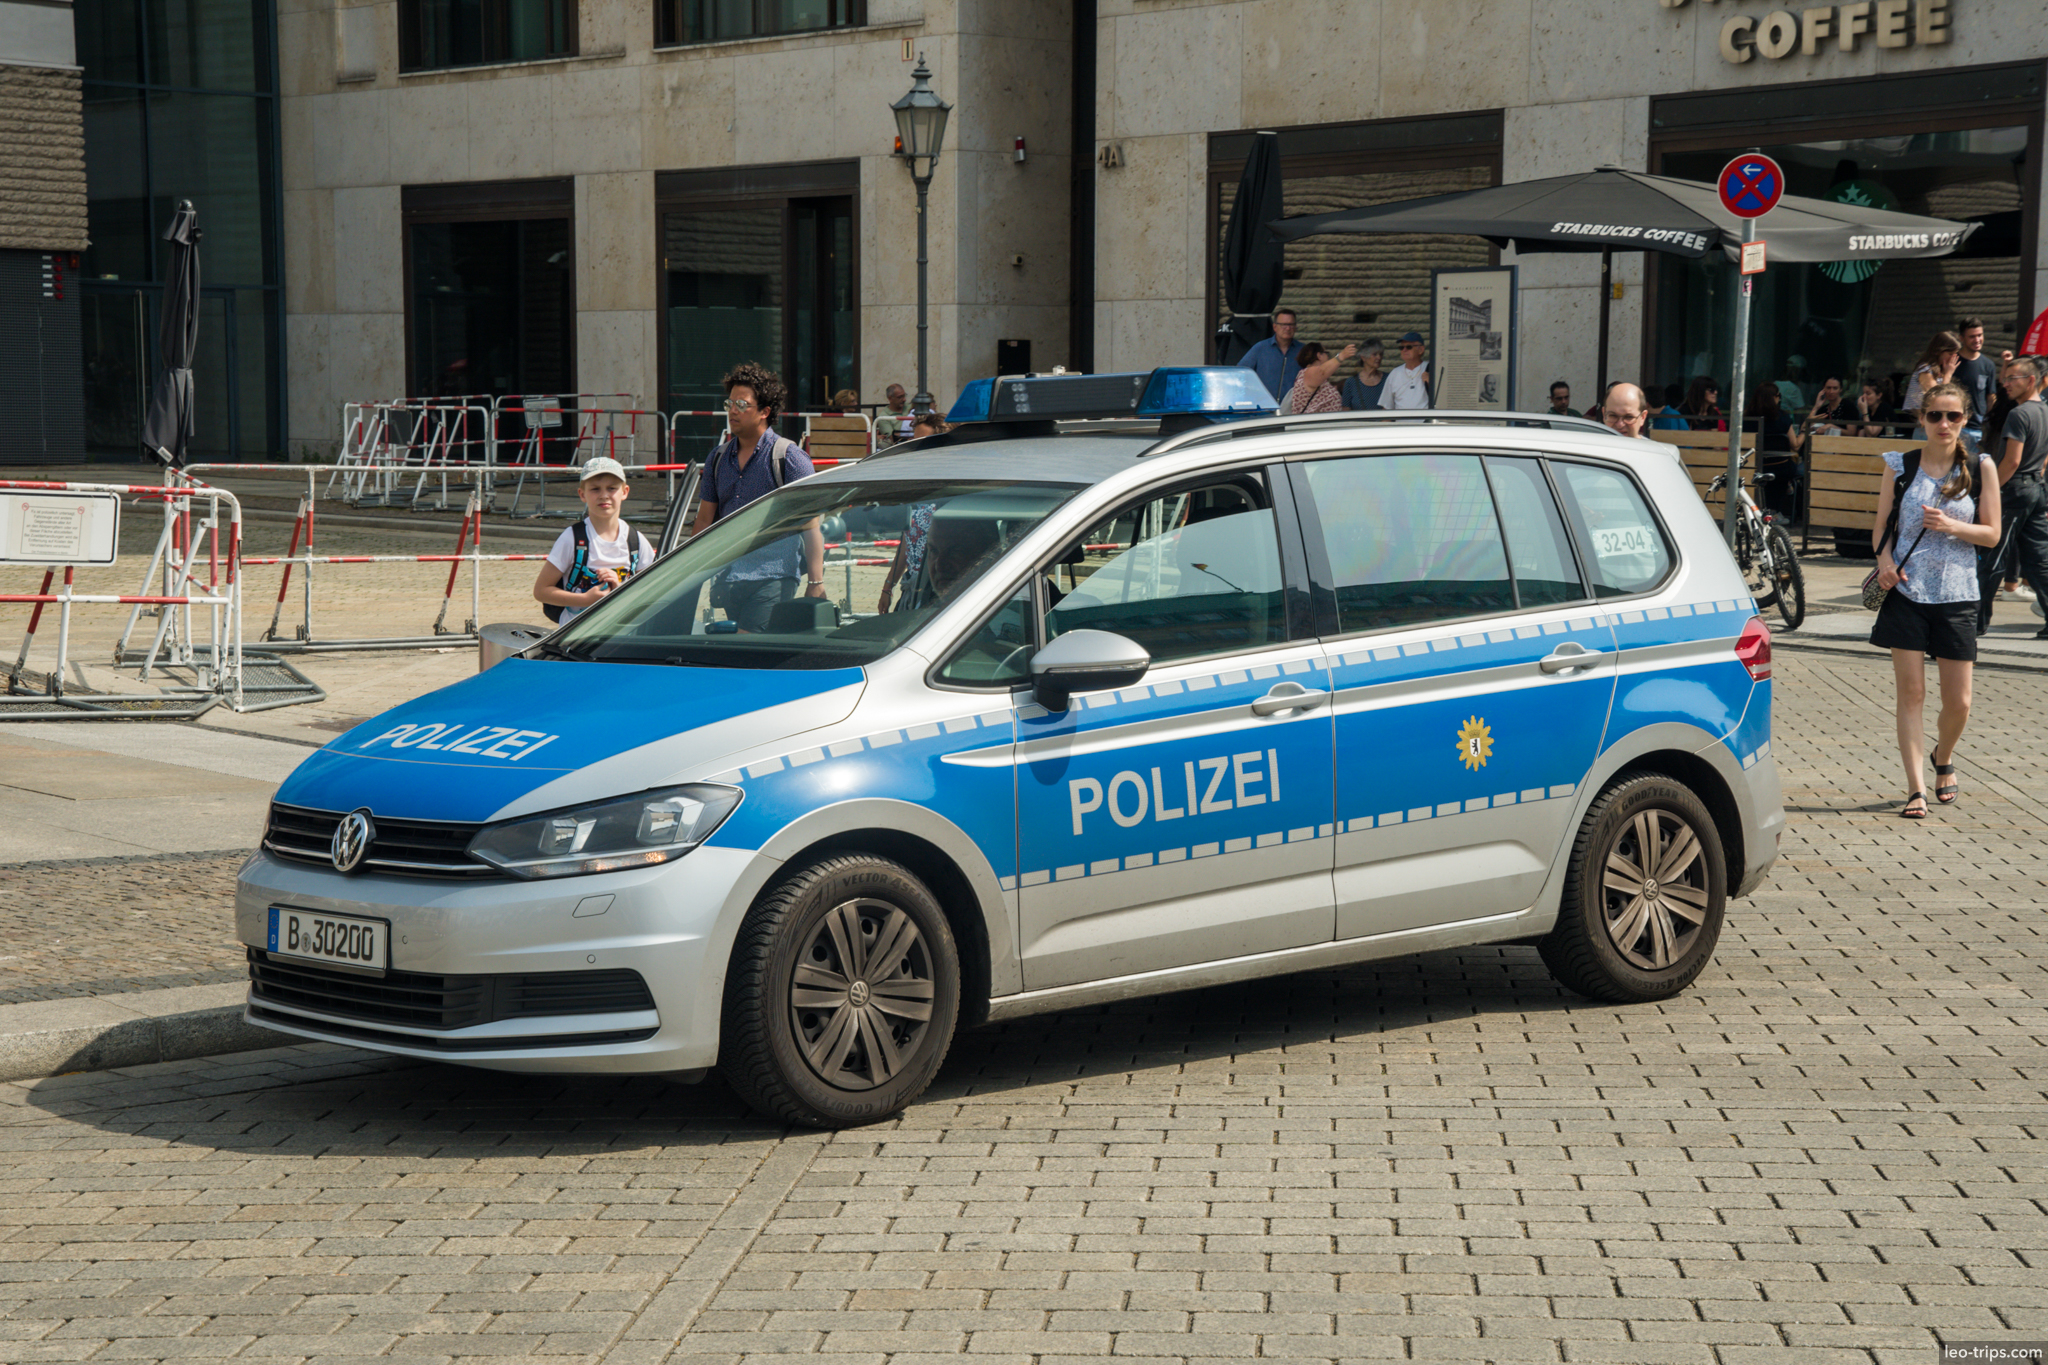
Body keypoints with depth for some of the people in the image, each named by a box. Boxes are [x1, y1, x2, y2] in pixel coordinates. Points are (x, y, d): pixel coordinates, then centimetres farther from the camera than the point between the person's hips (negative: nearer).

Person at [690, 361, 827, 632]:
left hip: (773, 577, -6)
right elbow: (704, 521, 19)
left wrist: (815, 584, -12)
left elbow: (811, 524, -6)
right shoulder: (719, 458, 13)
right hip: (728, 577, 6)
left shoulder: (789, 458, -3)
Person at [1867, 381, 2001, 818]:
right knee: (1910, 694, -4)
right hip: (1906, 591, 0)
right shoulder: (1899, 466, 4)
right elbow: (1882, 525, 7)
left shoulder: (1981, 469, 3)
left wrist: (1951, 526, -15)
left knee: (1958, 702, 3)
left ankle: (1943, 759, 35)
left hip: (1957, 596, 0)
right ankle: (1915, 790, 0)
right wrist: (1885, 559, -13)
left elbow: (1991, 533, 2)